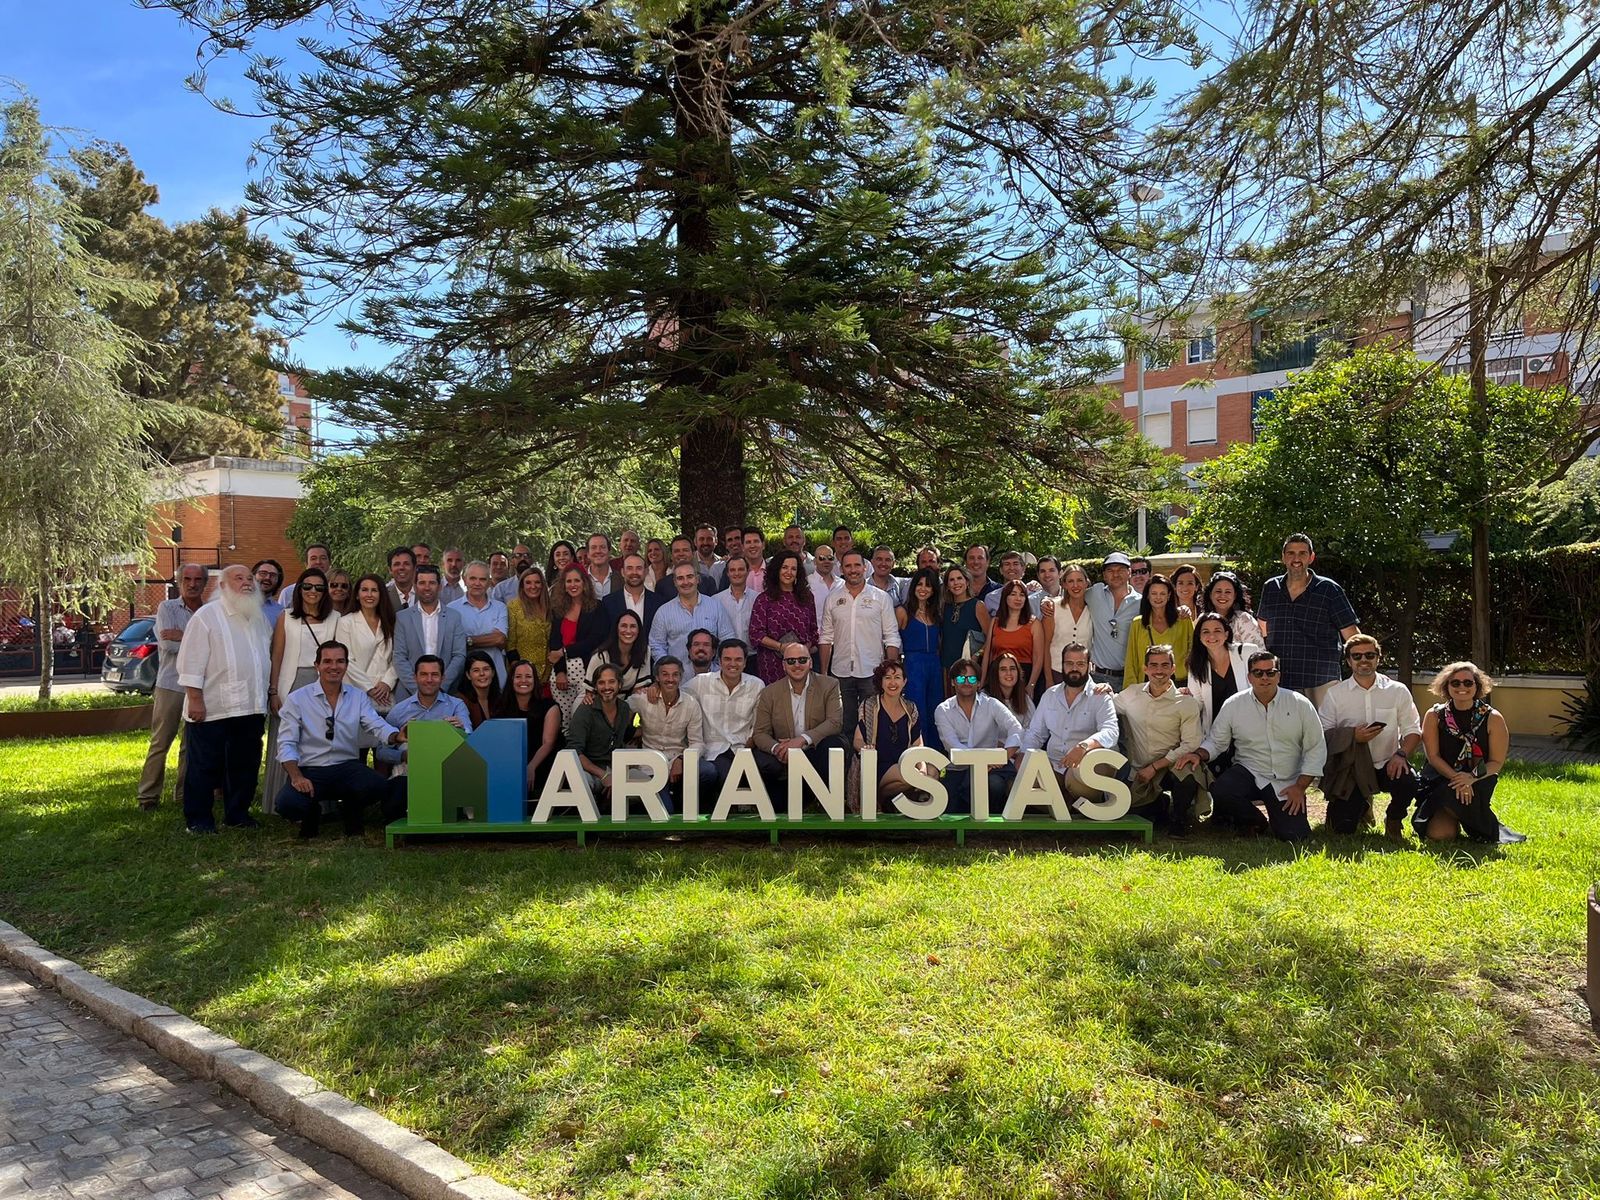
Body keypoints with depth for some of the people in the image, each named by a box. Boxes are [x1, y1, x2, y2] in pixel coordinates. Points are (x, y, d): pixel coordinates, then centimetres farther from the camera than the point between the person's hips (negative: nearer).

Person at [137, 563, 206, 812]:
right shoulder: (167, 608, 1)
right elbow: (168, 644, -12)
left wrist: (182, 637, -13)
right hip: (171, 685, -3)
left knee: (192, 744, 9)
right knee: (160, 743, 0)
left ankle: (185, 793, 18)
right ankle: (148, 796, 7)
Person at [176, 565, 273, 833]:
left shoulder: (258, 618, 15)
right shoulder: (207, 615, -7)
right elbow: (192, 661, -11)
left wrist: (267, 694, 17)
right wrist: (195, 699, -15)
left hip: (251, 707, 6)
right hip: (213, 709, -6)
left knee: (245, 765, 12)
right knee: (205, 766, 2)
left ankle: (237, 813, 24)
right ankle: (198, 818, 12)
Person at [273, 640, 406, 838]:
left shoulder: (358, 697, 7)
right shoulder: (297, 699, -1)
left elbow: (377, 726, -6)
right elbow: (287, 744, -4)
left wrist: (397, 736, -30)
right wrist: (297, 777, -21)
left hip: (348, 767, 2)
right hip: (310, 771, -1)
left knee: (379, 787, -28)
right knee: (288, 803, -30)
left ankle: (351, 812, 9)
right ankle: (311, 814, 10)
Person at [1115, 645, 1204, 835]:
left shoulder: (1187, 703, -5)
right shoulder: (1131, 695, 5)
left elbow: (1190, 744, -10)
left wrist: (1155, 767, -15)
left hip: (1170, 766, -3)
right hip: (1139, 770, 3)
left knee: (1188, 775, -36)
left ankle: (1179, 818, -2)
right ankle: (1165, 805, 17)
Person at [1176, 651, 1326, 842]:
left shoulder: (1300, 704, -3)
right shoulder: (1233, 704, -1)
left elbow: (1316, 749, 0)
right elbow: (1216, 741, 5)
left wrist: (1300, 786, -7)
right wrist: (1199, 755, -18)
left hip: (1287, 783, 0)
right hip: (1249, 773, 1)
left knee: (1293, 836, -18)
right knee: (1220, 791, -31)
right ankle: (1255, 822, 3)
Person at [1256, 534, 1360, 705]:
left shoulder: (1329, 590, 2)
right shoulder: (1270, 588, 11)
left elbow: (1351, 635, 2)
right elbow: (1263, 628, 25)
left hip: (1321, 683, -3)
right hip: (1277, 683, 3)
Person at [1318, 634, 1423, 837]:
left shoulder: (1398, 691, 4)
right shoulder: (1335, 694, 1)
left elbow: (1413, 729, 1)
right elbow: (1322, 734, -5)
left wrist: (1401, 754, -17)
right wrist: (1353, 736, -20)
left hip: (1387, 765, 0)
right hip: (1350, 768, 0)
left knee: (1409, 781, -35)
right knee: (1343, 828, -12)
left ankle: (1393, 820, 2)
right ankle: (1361, 806, 29)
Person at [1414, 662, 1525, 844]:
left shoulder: (1493, 719, -3)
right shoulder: (1434, 716, -2)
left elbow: (1497, 762, -4)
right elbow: (1433, 756, -6)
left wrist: (1472, 777, -23)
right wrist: (1455, 777, -24)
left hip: (1478, 783, 0)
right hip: (1441, 780, 0)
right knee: (1437, 833, -22)